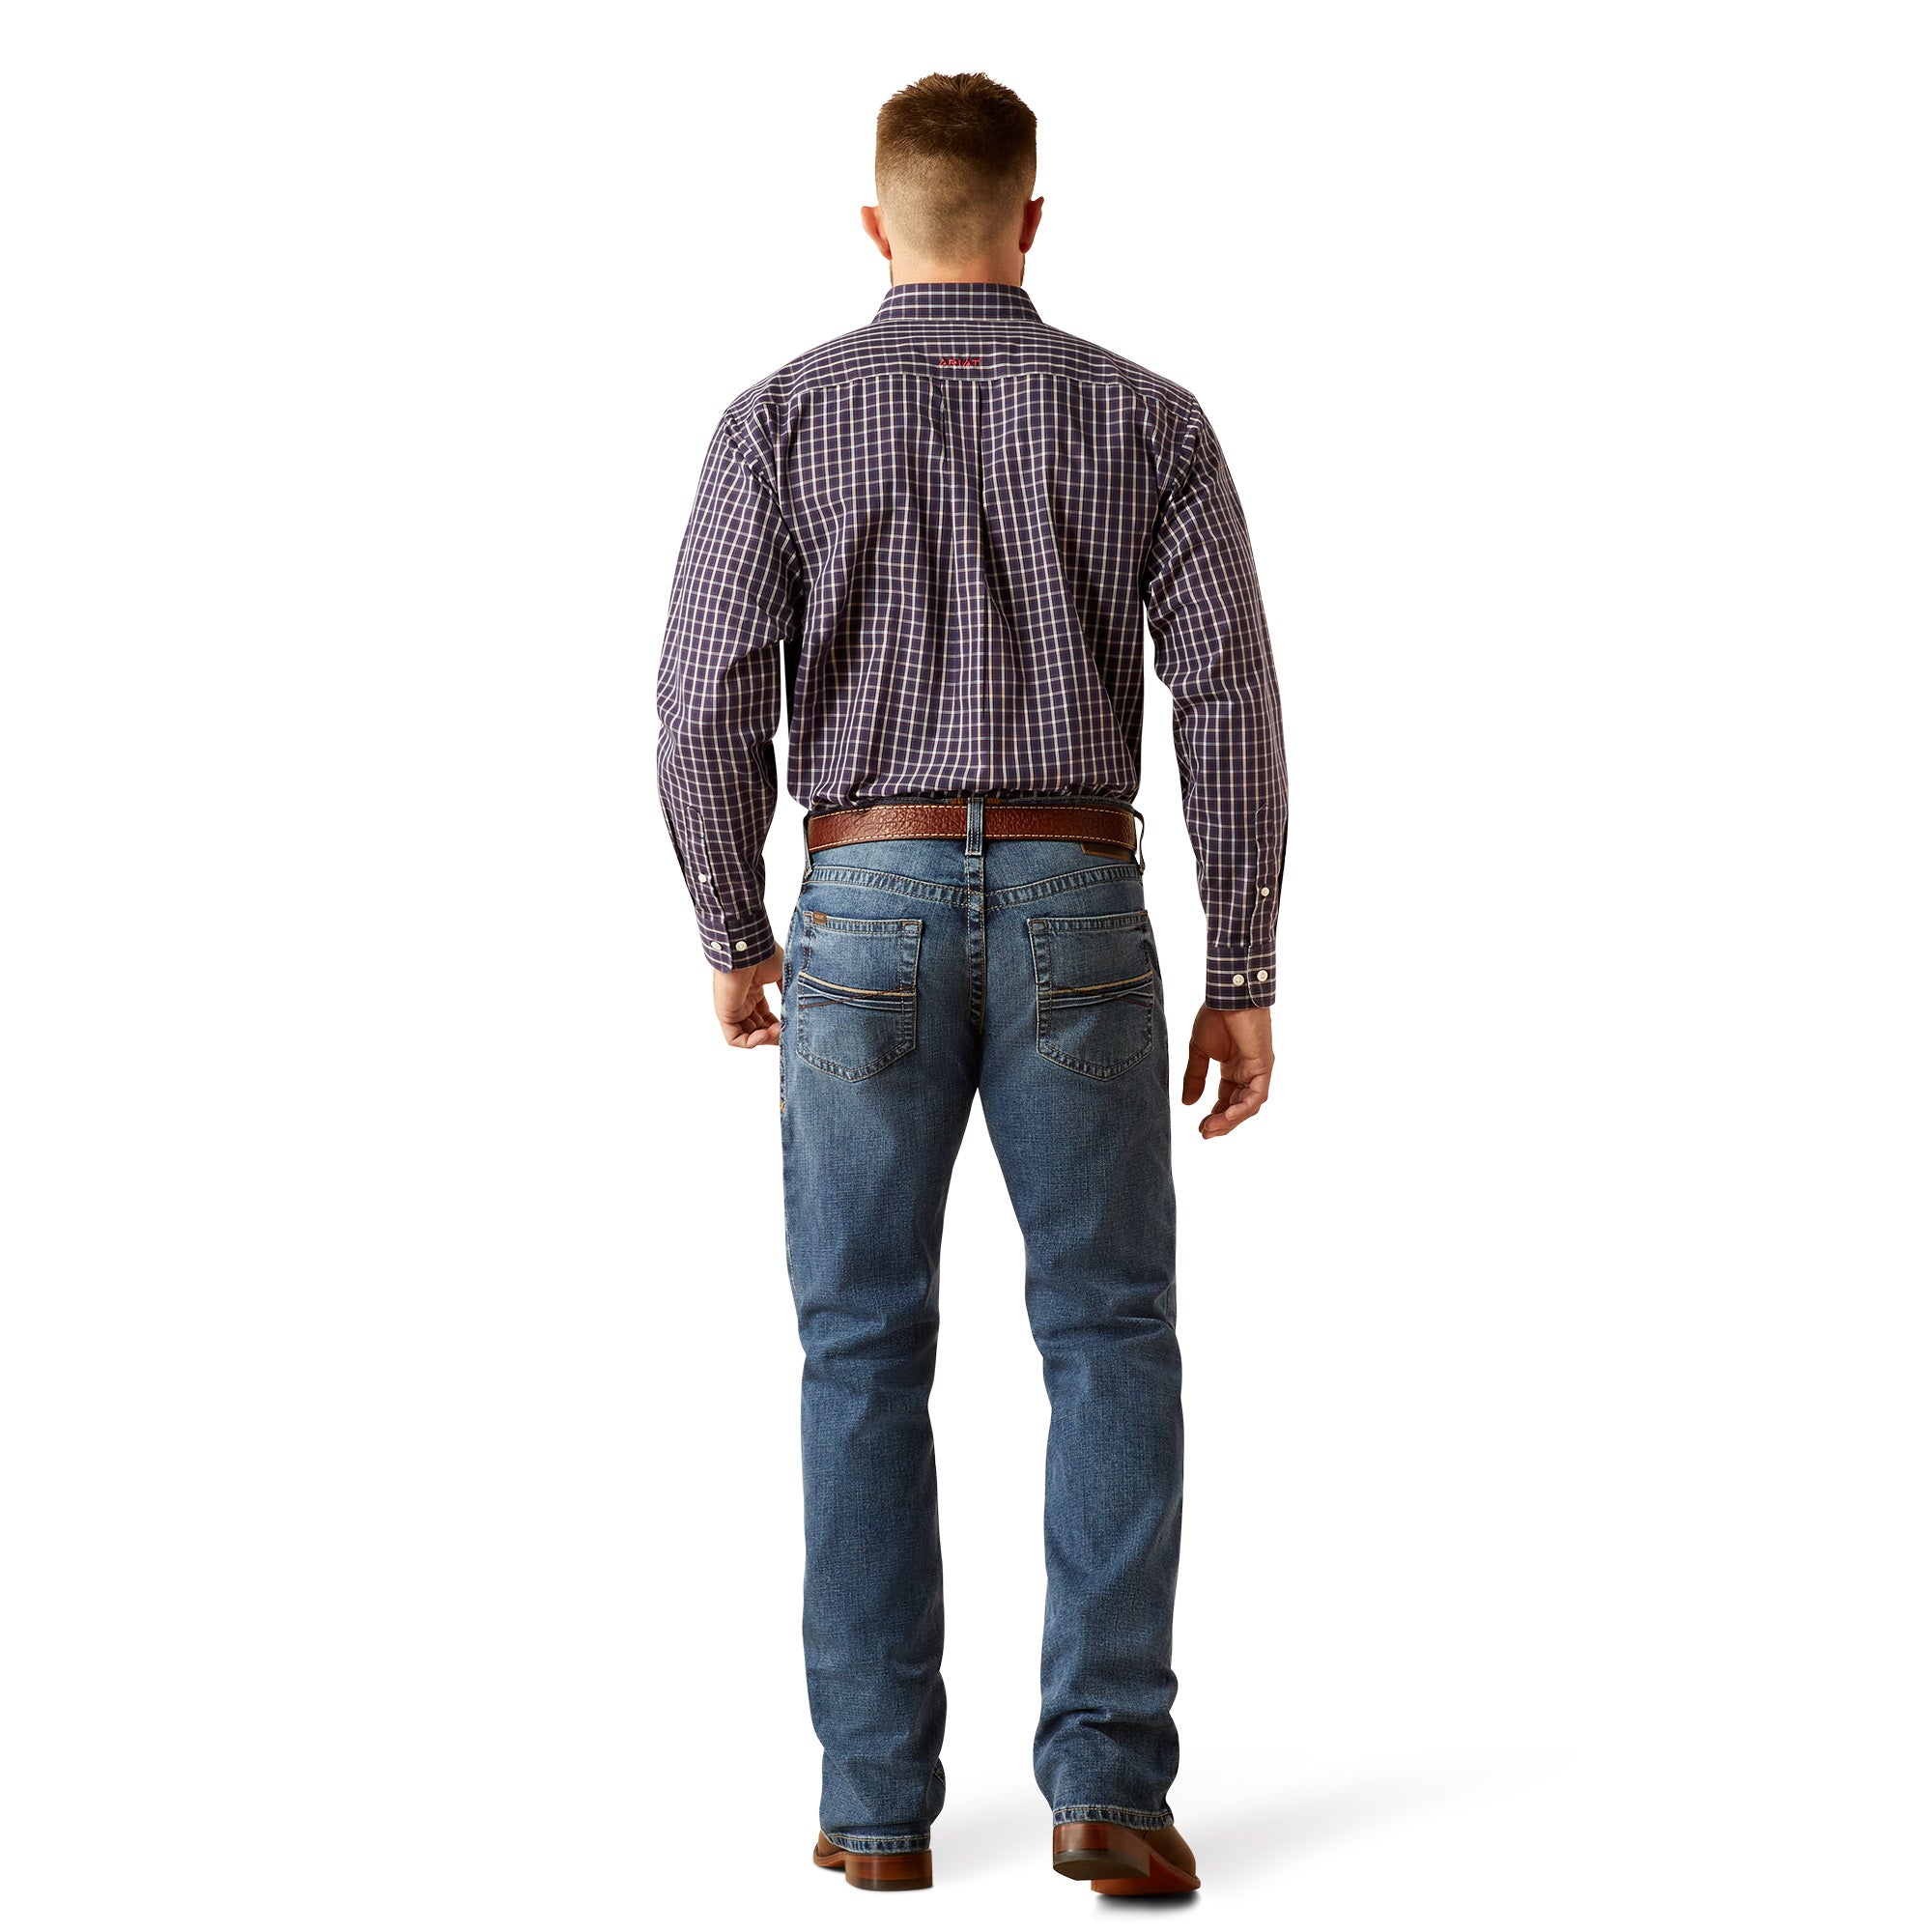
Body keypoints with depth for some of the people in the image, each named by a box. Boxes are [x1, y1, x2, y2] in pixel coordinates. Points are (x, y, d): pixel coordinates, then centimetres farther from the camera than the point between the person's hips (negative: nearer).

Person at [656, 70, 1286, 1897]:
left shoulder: (782, 416, 1)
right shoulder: (1145, 418, 3)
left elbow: (710, 702, -6)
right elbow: (1229, 705, -2)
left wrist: (730, 940, 9)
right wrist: (1244, 979, 4)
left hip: (867, 919, 0)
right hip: (1074, 920, 0)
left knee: (865, 1353, 9)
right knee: (1111, 1346, 7)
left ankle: (879, 1797, 7)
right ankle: (1106, 1776, -5)